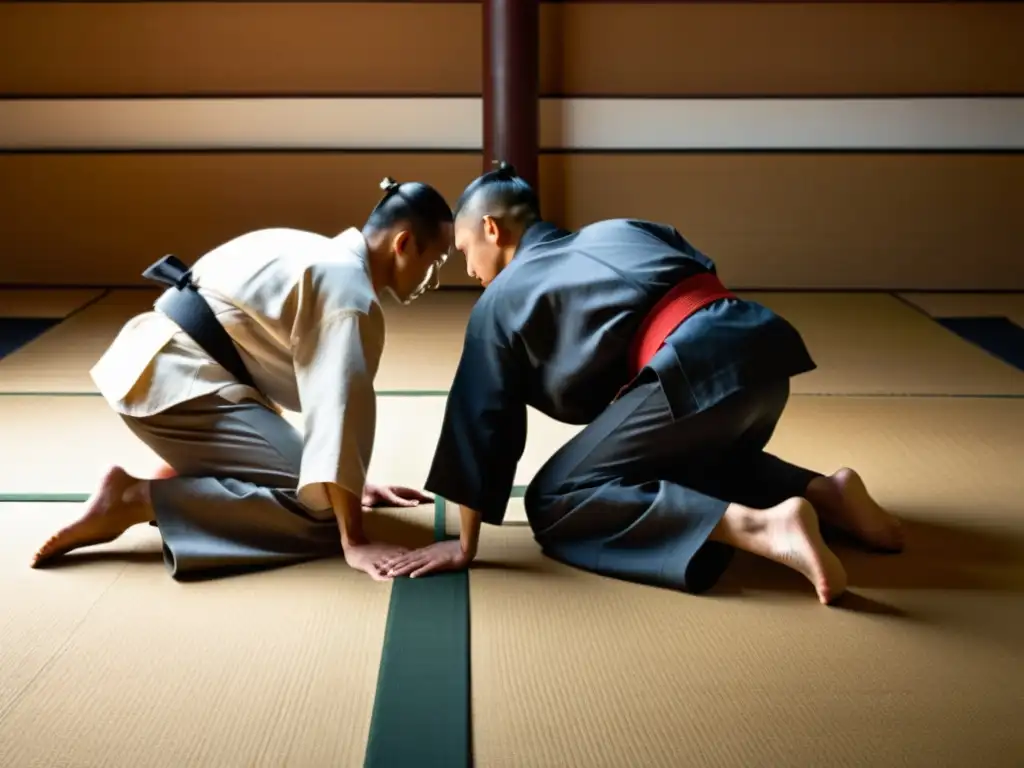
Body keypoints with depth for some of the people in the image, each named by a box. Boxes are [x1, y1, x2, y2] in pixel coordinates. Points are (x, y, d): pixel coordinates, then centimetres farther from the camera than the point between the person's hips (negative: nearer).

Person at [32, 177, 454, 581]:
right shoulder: (349, 294, -14)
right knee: (318, 510, -16)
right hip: (177, 381, -10)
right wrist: (354, 542, -25)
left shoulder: (329, 259, 16)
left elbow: (323, 395, 20)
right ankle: (134, 499, -16)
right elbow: (340, 409, -24)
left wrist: (354, 483, 21)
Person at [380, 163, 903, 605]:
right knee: (694, 458, 36)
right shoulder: (617, 231, 32)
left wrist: (464, 544, 19)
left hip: (699, 371, -8)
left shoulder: (501, 299, 15)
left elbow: (481, 422, 14)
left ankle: (757, 526, -16)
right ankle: (824, 492, 11)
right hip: (764, 343, 8)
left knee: (554, 503, 2)